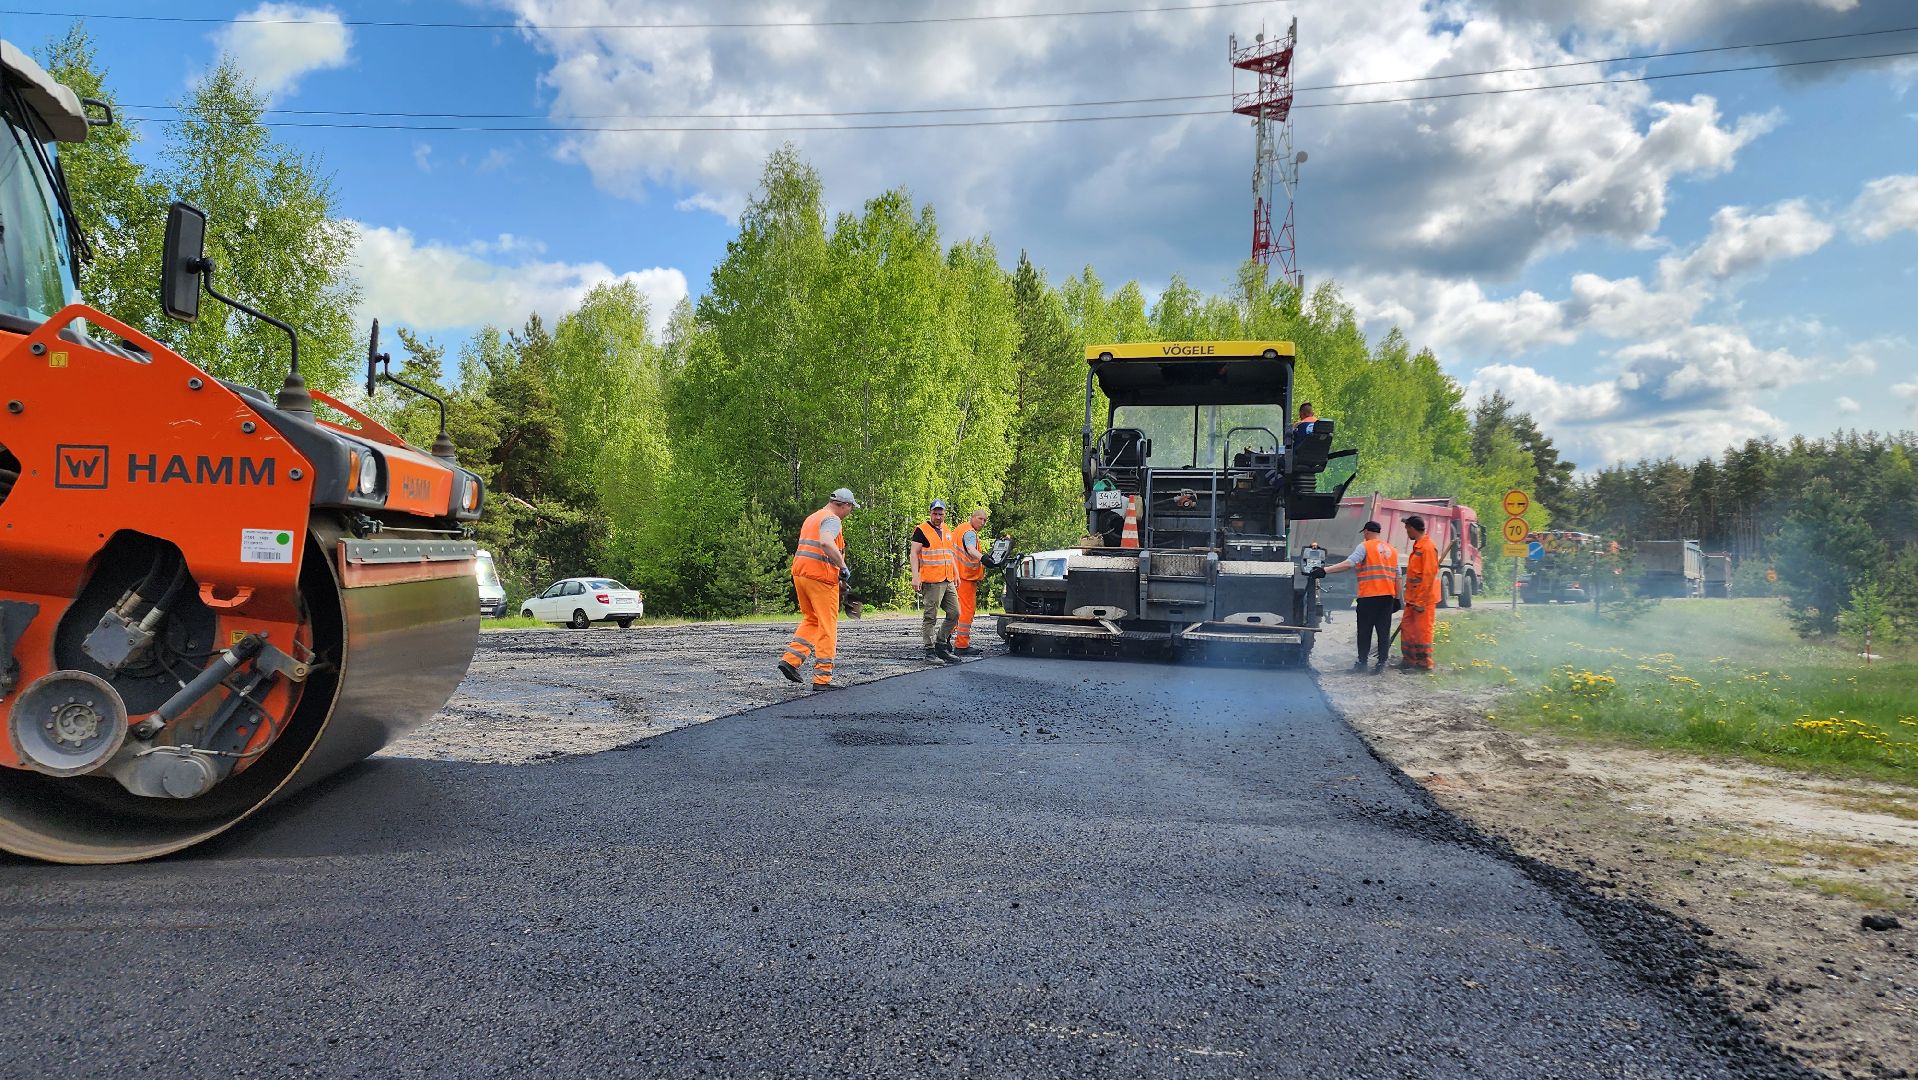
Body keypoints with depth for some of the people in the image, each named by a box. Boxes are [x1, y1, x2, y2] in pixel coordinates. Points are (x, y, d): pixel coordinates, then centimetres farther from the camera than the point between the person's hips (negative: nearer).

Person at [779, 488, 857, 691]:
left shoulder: (812, 518, 20)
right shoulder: (832, 520, -9)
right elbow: (826, 543, -29)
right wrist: (843, 567, -22)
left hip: (800, 573, 9)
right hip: (821, 576, -9)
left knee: (811, 620, 22)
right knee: (827, 627, -1)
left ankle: (791, 659, 8)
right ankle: (822, 678, -1)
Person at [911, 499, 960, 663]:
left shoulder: (947, 531, 18)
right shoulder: (921, 531, -5)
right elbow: (914, 554, -10)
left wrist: (956, 573, 21)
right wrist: (915, 576, -19)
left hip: (948, 581, 8)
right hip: (931, 582, -8)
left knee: (954, 614, 8)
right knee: (929, 617, -3)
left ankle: (941, 642, 19)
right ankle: (930, 649, 1)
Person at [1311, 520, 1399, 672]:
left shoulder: (1365, 546, -5)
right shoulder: (1392, 550, 15)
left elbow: (1348, 564, -18)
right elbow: (1397, 576, 15)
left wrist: (1325, 570, -21)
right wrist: (1397, 599, 19)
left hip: (1369, 596, -5)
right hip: (1388, 596, 5)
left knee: (1364, 631, 2)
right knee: (1384, 631, 6)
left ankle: (1362, 662, 4)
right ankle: (1382, 662, 6)